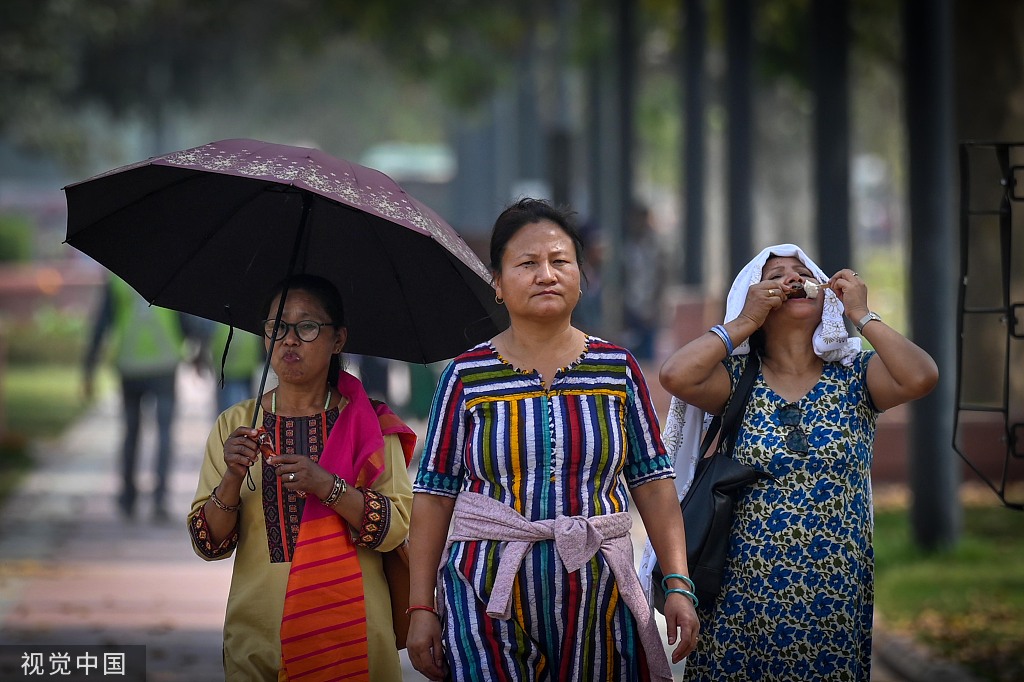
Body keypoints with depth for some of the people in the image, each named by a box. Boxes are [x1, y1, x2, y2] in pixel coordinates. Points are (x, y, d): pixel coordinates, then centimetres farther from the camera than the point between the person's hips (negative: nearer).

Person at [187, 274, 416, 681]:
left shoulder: (369, 423, 2)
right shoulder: (236, 425, 6)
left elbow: (398, 528, -9)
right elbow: (208, 544, 0)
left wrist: (328, 486, -23)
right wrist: (233, 480, -17)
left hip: (351, 629, -1)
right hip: (259, 630, 1)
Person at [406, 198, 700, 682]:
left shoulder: (618, 370, 5)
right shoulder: (467, 377, 1)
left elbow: (652, 481, 6)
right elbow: (434, 493, 1)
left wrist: (678, 585, -2)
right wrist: (421, 607, -3)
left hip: (598, 599, 1)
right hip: (488, 603, -1)